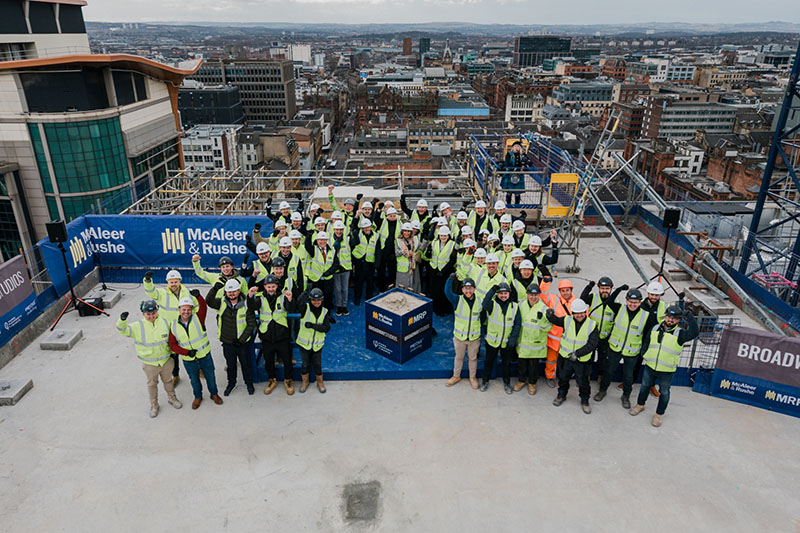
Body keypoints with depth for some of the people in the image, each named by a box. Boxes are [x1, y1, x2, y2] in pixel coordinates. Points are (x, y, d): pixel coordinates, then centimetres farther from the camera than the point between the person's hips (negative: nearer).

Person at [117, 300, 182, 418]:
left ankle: (172, 398, 44)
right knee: (152, 384, 16)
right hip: (149, 363, -2)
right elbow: (123, 330, -23)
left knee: (168, 380, 21)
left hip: (166, 360, 2)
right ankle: (154, 405, 36)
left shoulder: (165, 322, -7)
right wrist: (122, 320, -42)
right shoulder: (138, 326, -15)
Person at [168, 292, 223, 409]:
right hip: (188, 360, 1)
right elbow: (172, 345, -5)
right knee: (194, 380, 21)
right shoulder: (174, 325, -8)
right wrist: (187, 352, -17)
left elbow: (203, 307, -31)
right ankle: (198, 397, 47)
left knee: (210, 377, 17)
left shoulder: (198, 318, -12)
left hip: (205, 356, -1)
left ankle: (214, 394, 43)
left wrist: (198, 296, -47)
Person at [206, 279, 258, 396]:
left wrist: (242, 339, -15)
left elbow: (251, 324, -11)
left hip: (243, 342, -2)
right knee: (230, 364, 19)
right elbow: (209, 301, -19)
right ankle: (231, 383, 41)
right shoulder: (222, 303, -5)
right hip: (227, 342, 2)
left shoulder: (246, 305, -14)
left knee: (245, 364, 14)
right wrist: (214, 289, -34)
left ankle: (249, 383, 36)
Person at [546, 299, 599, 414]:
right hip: (565, 357, 2)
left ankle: (585, 401, 34)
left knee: (583, 382, 12)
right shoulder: (567, 320, -7)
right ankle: (561, 395, 43)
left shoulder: (592, 324, -12)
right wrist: (550, 315, -19)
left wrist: (577, 353, -26)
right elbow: (555, 320, 7)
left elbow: (592, 344, -16)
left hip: (582, 360, -2)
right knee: (563, 378, 19)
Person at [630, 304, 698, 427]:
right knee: (645, 386, 21)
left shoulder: (680, 334, -14)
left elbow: (694, 333, -34)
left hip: (667, 371, -3)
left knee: (664, 392, 13)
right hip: (650, 366, 3)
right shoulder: (654, 329, -2)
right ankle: (640, 405, 43)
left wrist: (689, 316, -37)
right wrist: (644, 355, 10)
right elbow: (646, 343, 11)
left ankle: (659, 414, 32)